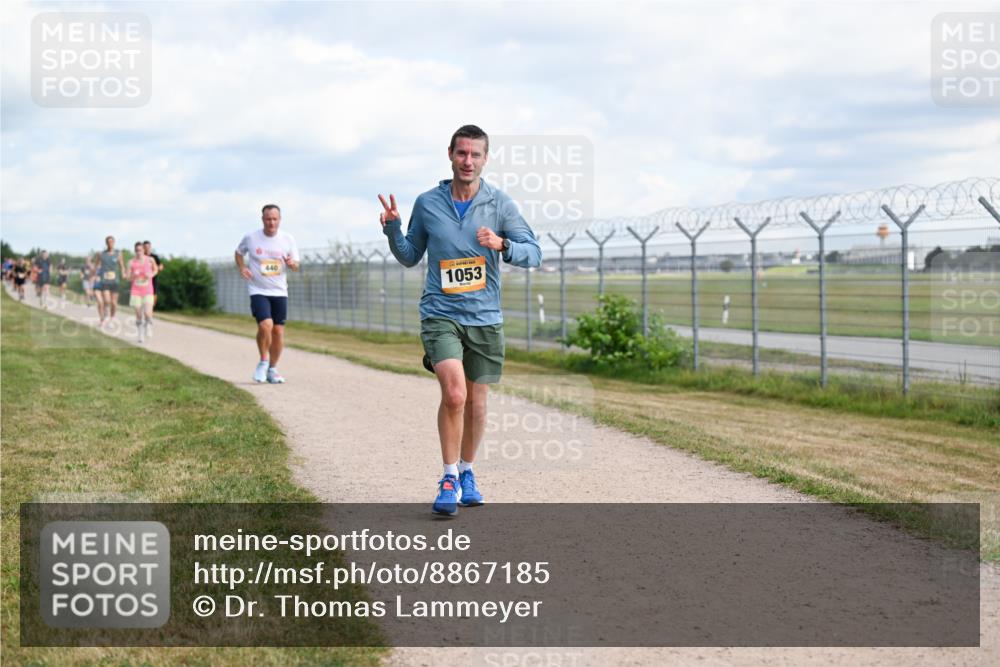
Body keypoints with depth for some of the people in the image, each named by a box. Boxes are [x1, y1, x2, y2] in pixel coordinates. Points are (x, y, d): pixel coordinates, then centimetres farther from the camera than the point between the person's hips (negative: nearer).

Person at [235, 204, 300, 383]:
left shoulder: (288, 239, 0)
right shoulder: (251, 238, -4)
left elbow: (296, 266, 6)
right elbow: (238, 252, 15)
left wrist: (291, 264, -18)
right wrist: (242, 267, -4)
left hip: (279, 291, 3)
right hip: (258, 291, -2)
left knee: (278, 331, 2)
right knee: (265, 325, -22)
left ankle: (273, 369, 20)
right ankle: (263, 362, 2)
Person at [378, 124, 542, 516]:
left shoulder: (500, 203, 0)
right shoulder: (427, 203, 2)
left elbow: (533, 253, -2)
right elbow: (410, 257, 13)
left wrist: (502, 245, -21)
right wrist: (392, 230, -6)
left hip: (485, 319, 2)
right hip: (440, 315, -1)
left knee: (476, 402, 10)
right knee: (454, 393, -20)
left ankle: (467, 473, 32)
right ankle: (449, 479, -6)